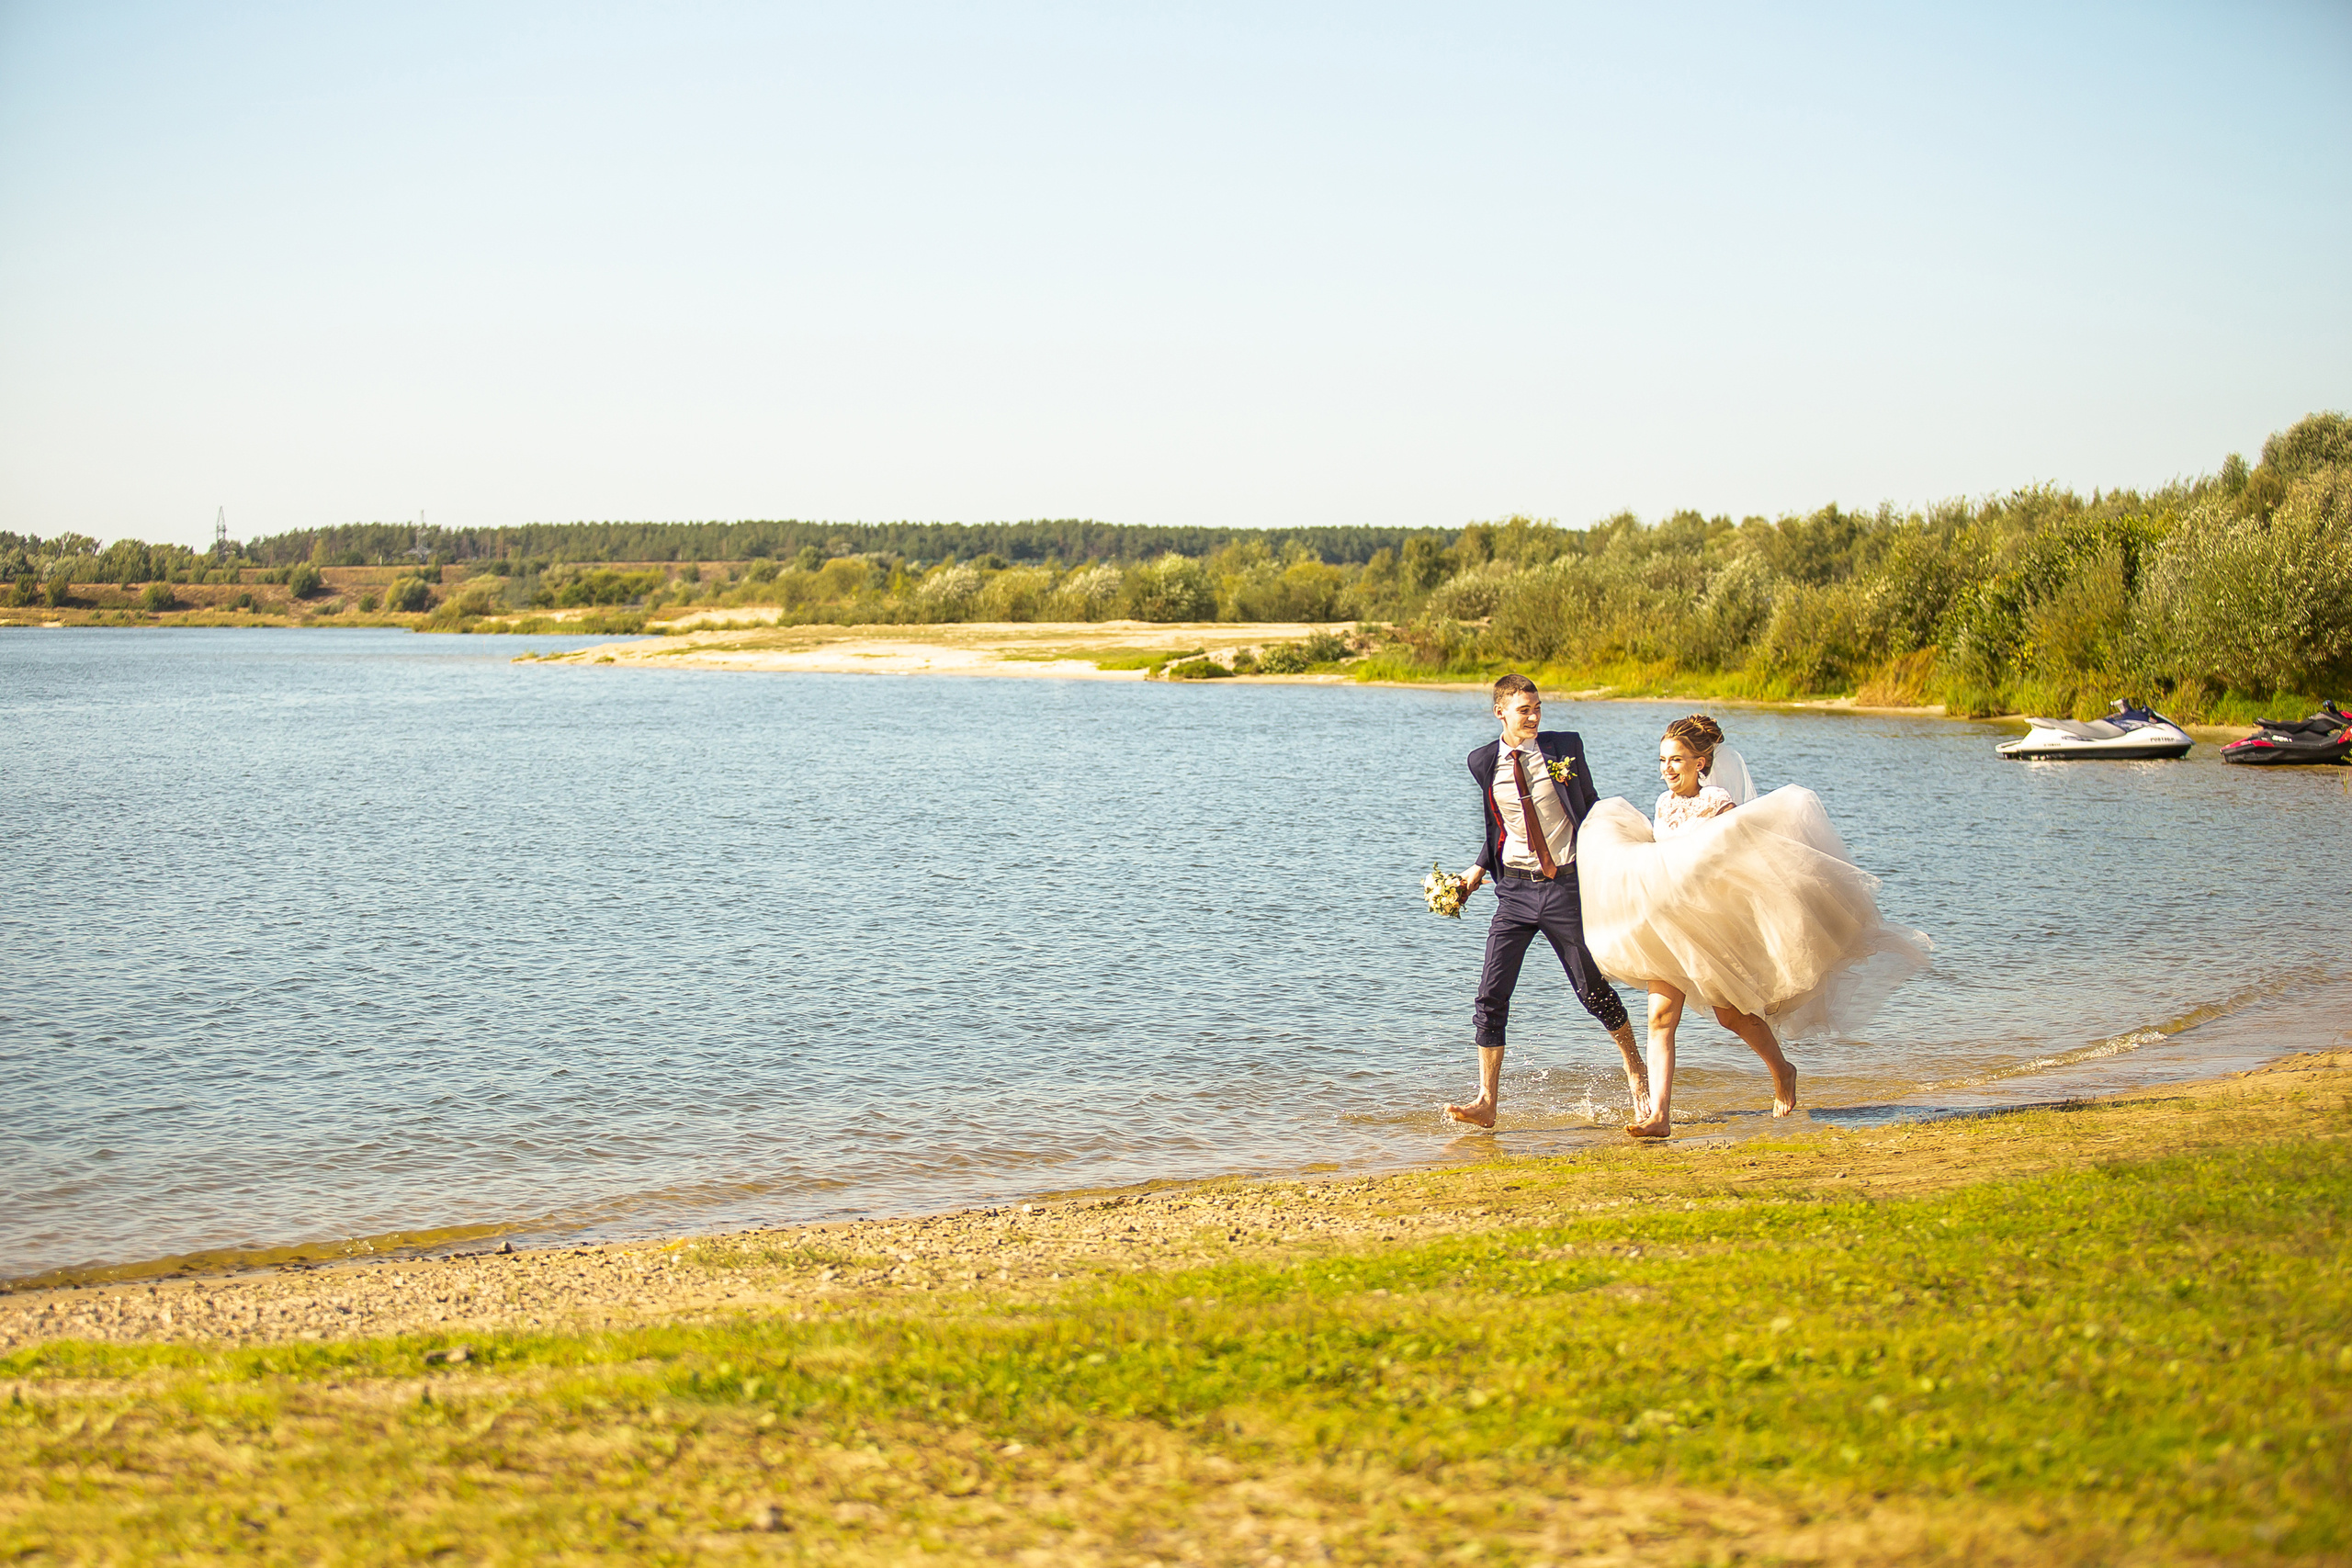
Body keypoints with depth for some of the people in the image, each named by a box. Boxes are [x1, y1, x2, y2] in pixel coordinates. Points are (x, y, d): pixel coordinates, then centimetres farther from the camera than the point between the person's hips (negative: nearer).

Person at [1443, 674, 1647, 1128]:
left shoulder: (1564, 747, -2)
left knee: (1594, 990, 8)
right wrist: (1479, 869, 5)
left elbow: (1592, 809, 8)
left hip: (1566, 886, -2)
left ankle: (1636, 1072, 31)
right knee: (1491, 996, -6)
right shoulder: (1484, 762, 3)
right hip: (1514, 890, 2)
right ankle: (1486, 1101, -2)